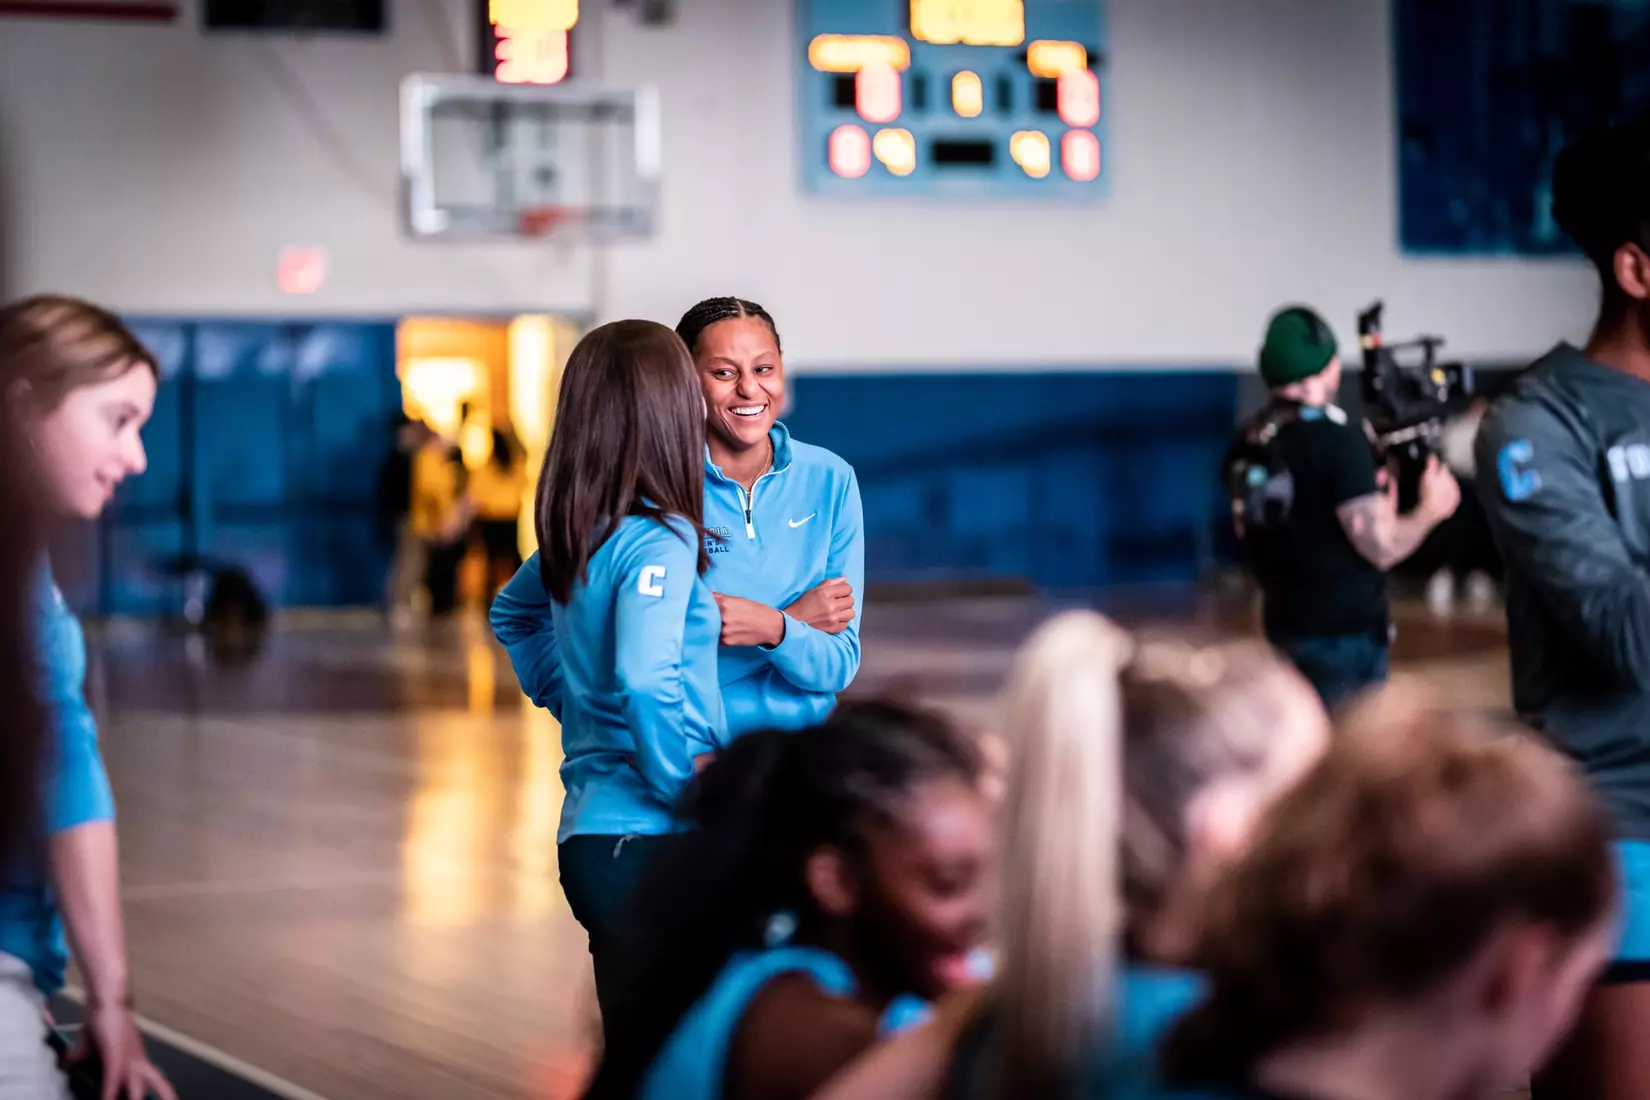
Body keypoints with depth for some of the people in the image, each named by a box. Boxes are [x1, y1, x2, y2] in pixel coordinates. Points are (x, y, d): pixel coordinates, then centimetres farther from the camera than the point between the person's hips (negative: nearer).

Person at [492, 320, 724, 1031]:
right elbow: (646, 677, -27)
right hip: (648, 839, -9)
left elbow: (512, 612, 30)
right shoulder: (659, 540, -14)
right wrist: (686, 786, -16)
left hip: (588, 830, 9)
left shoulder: (576, 533, 11)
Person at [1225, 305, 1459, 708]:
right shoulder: (1335, 440, -19)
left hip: (1284, 624, 7)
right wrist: (1431, 508, -1)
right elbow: (1381, 548, -19)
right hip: (1344, 631, -7)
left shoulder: (1246, 441, 4)